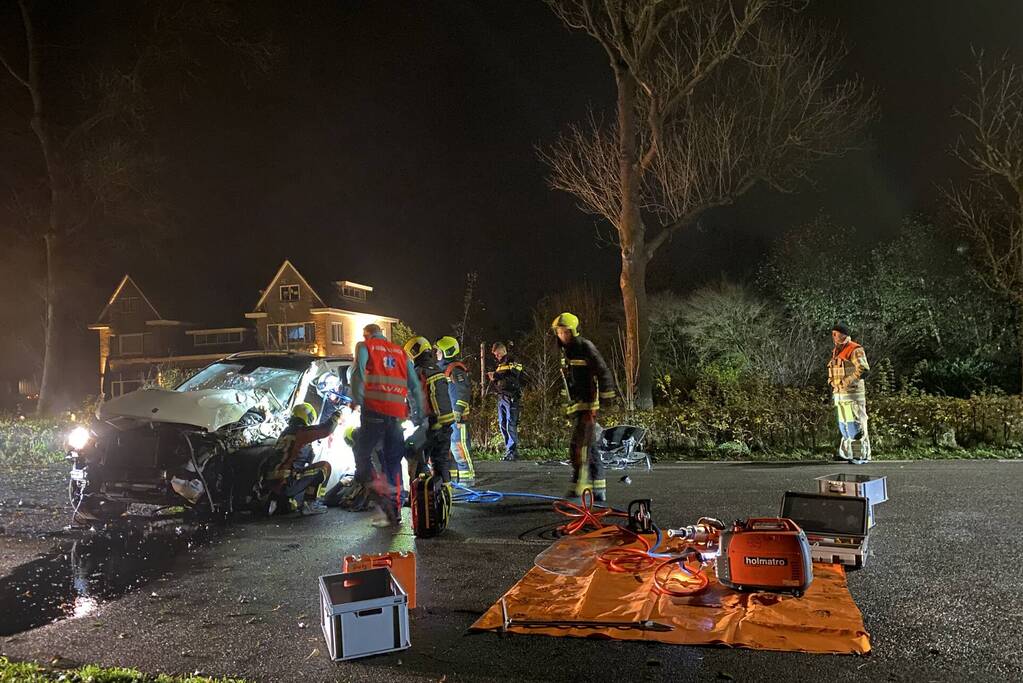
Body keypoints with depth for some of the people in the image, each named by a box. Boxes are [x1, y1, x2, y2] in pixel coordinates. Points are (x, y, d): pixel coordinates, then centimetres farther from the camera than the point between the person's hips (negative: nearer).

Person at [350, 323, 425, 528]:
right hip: (397, 412, 4)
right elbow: (415, 385, 15)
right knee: (393, 461, 11)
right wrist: (419, 413, 15)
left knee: (362, 452, 6)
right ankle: (395, 511, 13)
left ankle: (377, 490, -15)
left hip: (375, 409, -4)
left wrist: (356, 399, -11)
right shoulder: (400, 352, 22)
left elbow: (358, 371, -9)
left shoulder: (364, 346, 11)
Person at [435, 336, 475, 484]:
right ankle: (452, 474, 23)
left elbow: (463, 394, -19)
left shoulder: (456, 371, -14)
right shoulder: (443, 369, 16)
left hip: (457, 416, -10)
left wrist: (458, 414, -22)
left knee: (459, 445, -8)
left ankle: (467, 476, -1)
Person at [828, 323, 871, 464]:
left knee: (855, 425, -6)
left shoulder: (855, 350, -10)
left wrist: (848, 381, -21)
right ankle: (847, 453, 21)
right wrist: (832, 382, 12)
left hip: (852, 393, -8)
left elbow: (864, 369, -21)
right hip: (839, 394, 8)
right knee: (843, 425, 12)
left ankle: (861, 455, -2)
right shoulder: (836, 351, 17)